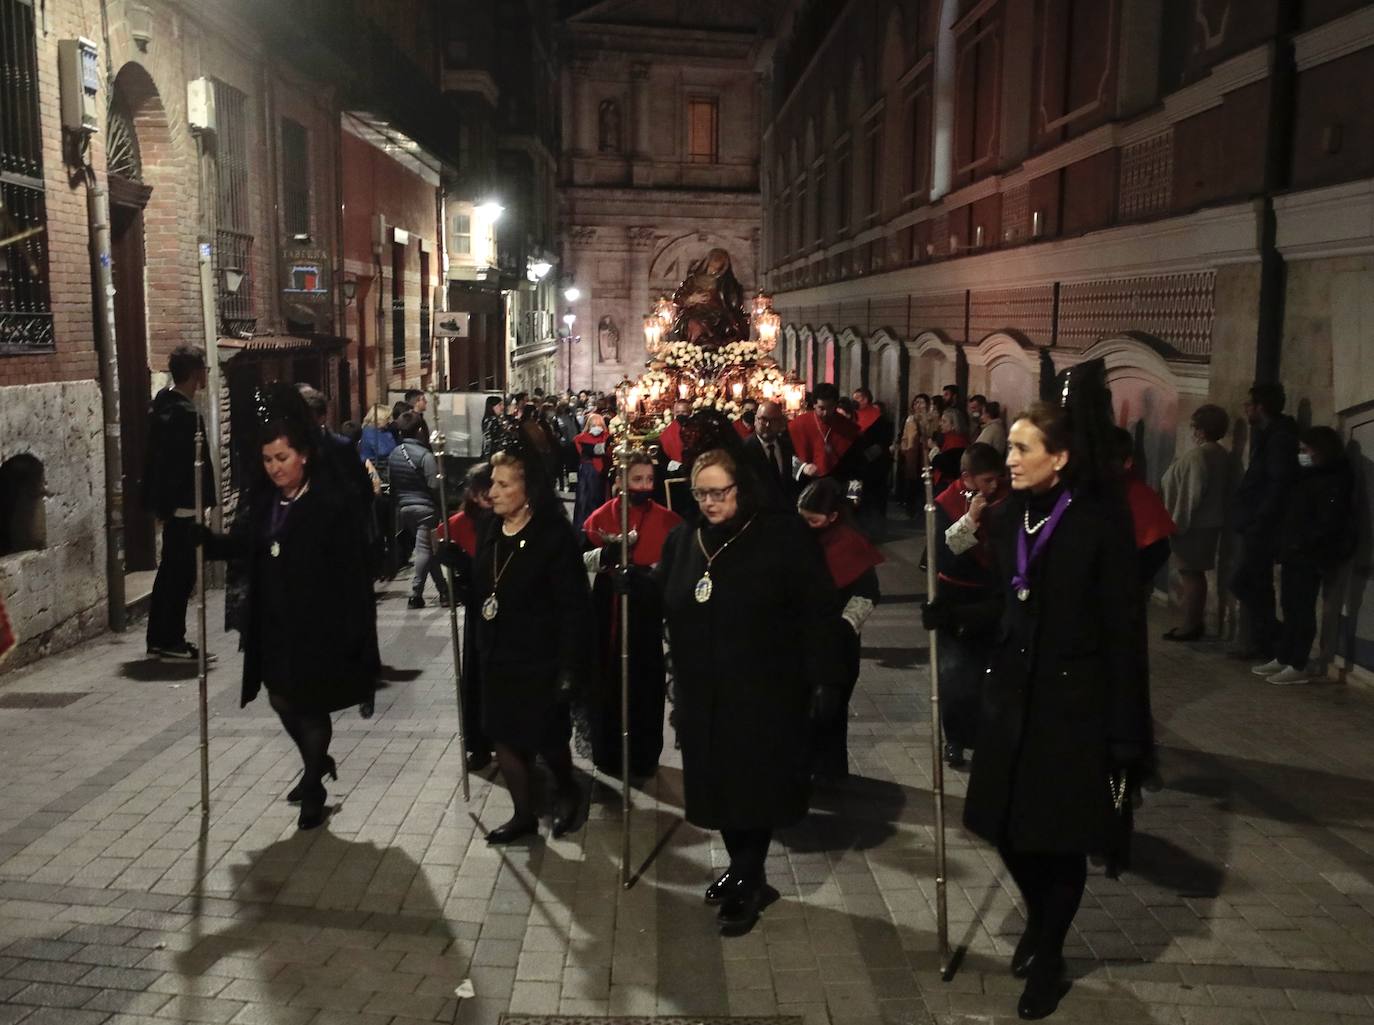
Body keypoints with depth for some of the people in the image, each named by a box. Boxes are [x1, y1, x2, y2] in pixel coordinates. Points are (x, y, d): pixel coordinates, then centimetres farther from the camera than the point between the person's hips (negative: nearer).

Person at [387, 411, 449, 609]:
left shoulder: (393, 454, 5)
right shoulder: (425, 455, -15)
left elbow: (390, 482, 11)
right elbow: (434, 485, -19)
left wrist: (398, 503, 18)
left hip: (402, 507, 6)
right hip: (425, 506, -6)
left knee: (428, 548, 13)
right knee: (424, 549, -2)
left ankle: (443, 591, 17)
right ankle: (415, 594, -6)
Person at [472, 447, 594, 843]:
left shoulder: (556, 536, -17)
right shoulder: (490, 532, 2)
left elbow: (574, 608, -17)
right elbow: (479, 590, 11)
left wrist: (569, 667, -19)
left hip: (540, 659, -6)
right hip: (497, 657, 6)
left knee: (546, 737, 8)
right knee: (504, 737, 11)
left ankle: (566, 789, 38)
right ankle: (524, 815, 29)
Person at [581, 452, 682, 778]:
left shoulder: (666, 519, 0)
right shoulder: (602, 516, 1)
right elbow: (580, 559, -4)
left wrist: (647, 575, -17)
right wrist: (604, 555, -21)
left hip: (646, 614, 0)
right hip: (608, 613, 0)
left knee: (645, 683, 4)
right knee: (608, 681, 5)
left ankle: (644, 757, 19)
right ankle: (609, 754, 21)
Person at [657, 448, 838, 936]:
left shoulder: (784, 535, -10)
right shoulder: (683, 540, 8)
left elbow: (816, 606, -12)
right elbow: (663, 607, 12)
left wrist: (818, 677, -15)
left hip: (765, 690, -5)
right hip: (703, 690, 5)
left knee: (755, 784, 2)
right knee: (719, 782, 14)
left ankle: (747, 882, 18)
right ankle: (744, 869, 34)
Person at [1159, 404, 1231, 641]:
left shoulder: (1198, 455, -19)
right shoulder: (1222, 455, 11)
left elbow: (1190, 494, -22)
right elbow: (1221, 491, 15)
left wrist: (1177, 524, -17)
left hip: (1192, 525, -10)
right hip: (1209, 522, 10)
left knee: (1190, 574, -4)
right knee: (1196, 573, 16)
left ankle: (1190, 625, 0)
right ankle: (1194, 621, 23)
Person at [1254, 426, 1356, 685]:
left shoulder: (1334, 481, -10)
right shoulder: (1308, 478, 18)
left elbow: (1328, 523, -19)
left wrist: (1302, 545, -19)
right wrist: (1286, 545, 8)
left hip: (1310, 557, -9)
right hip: (1294, 555, 9)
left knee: (1303, 611, -5)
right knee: (1291, 609, 12)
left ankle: (1298, 667, 0)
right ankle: (1282, 659, 18)